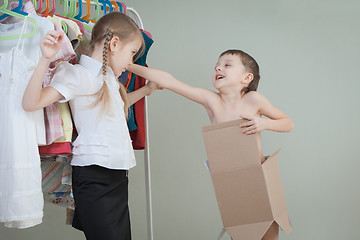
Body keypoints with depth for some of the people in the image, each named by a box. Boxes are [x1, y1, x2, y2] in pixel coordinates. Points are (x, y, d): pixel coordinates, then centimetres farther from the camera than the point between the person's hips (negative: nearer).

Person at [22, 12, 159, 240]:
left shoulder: (108, 78, 18)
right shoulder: (78, 75, -10)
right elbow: (31, 103, -20)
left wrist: (146, 90, 41)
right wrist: (45, 59, -28)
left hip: (116, 175, 9)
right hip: (94, 177, -9)